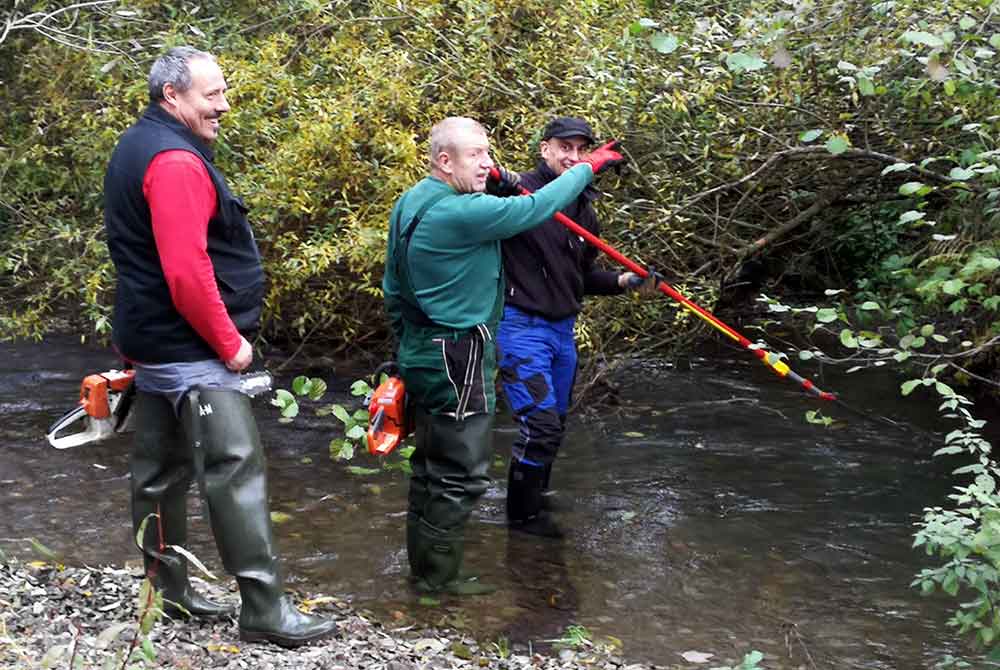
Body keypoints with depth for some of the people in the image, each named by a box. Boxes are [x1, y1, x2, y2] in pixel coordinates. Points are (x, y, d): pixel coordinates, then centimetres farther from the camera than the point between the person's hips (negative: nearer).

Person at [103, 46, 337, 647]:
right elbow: (187, 271, -27)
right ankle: (264, 609, -7)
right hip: (193, 351, -11)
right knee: (237, 472, -9)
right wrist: (230, 343, -17)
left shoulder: (138, 149, 15)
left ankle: (169, 587, 26)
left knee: (162, 470, 16)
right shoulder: (176, 161, -19)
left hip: (153, 343, 11)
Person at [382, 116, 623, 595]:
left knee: (431, 466, 19)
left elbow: (393, 289, 15)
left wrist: (406, 343, 25)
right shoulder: (461, 212, -22)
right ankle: (436, 578, 8)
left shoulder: (408, 205, 9)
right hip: (457, 362, -10)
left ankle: (424, 567, 30)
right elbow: (535, 208, -17)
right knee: (461, 474, 0)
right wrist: (588, 166, -3)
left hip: (422, 354, 10)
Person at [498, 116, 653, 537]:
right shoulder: (519, 193, -13)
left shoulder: (584, 210, 11)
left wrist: (621, 281, 4)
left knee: (555, 424, 17)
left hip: (563, 328, 8)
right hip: (522, 326, -8)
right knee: (541, 423, -10)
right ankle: (522, 514, 8)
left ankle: (536, 497, 36)